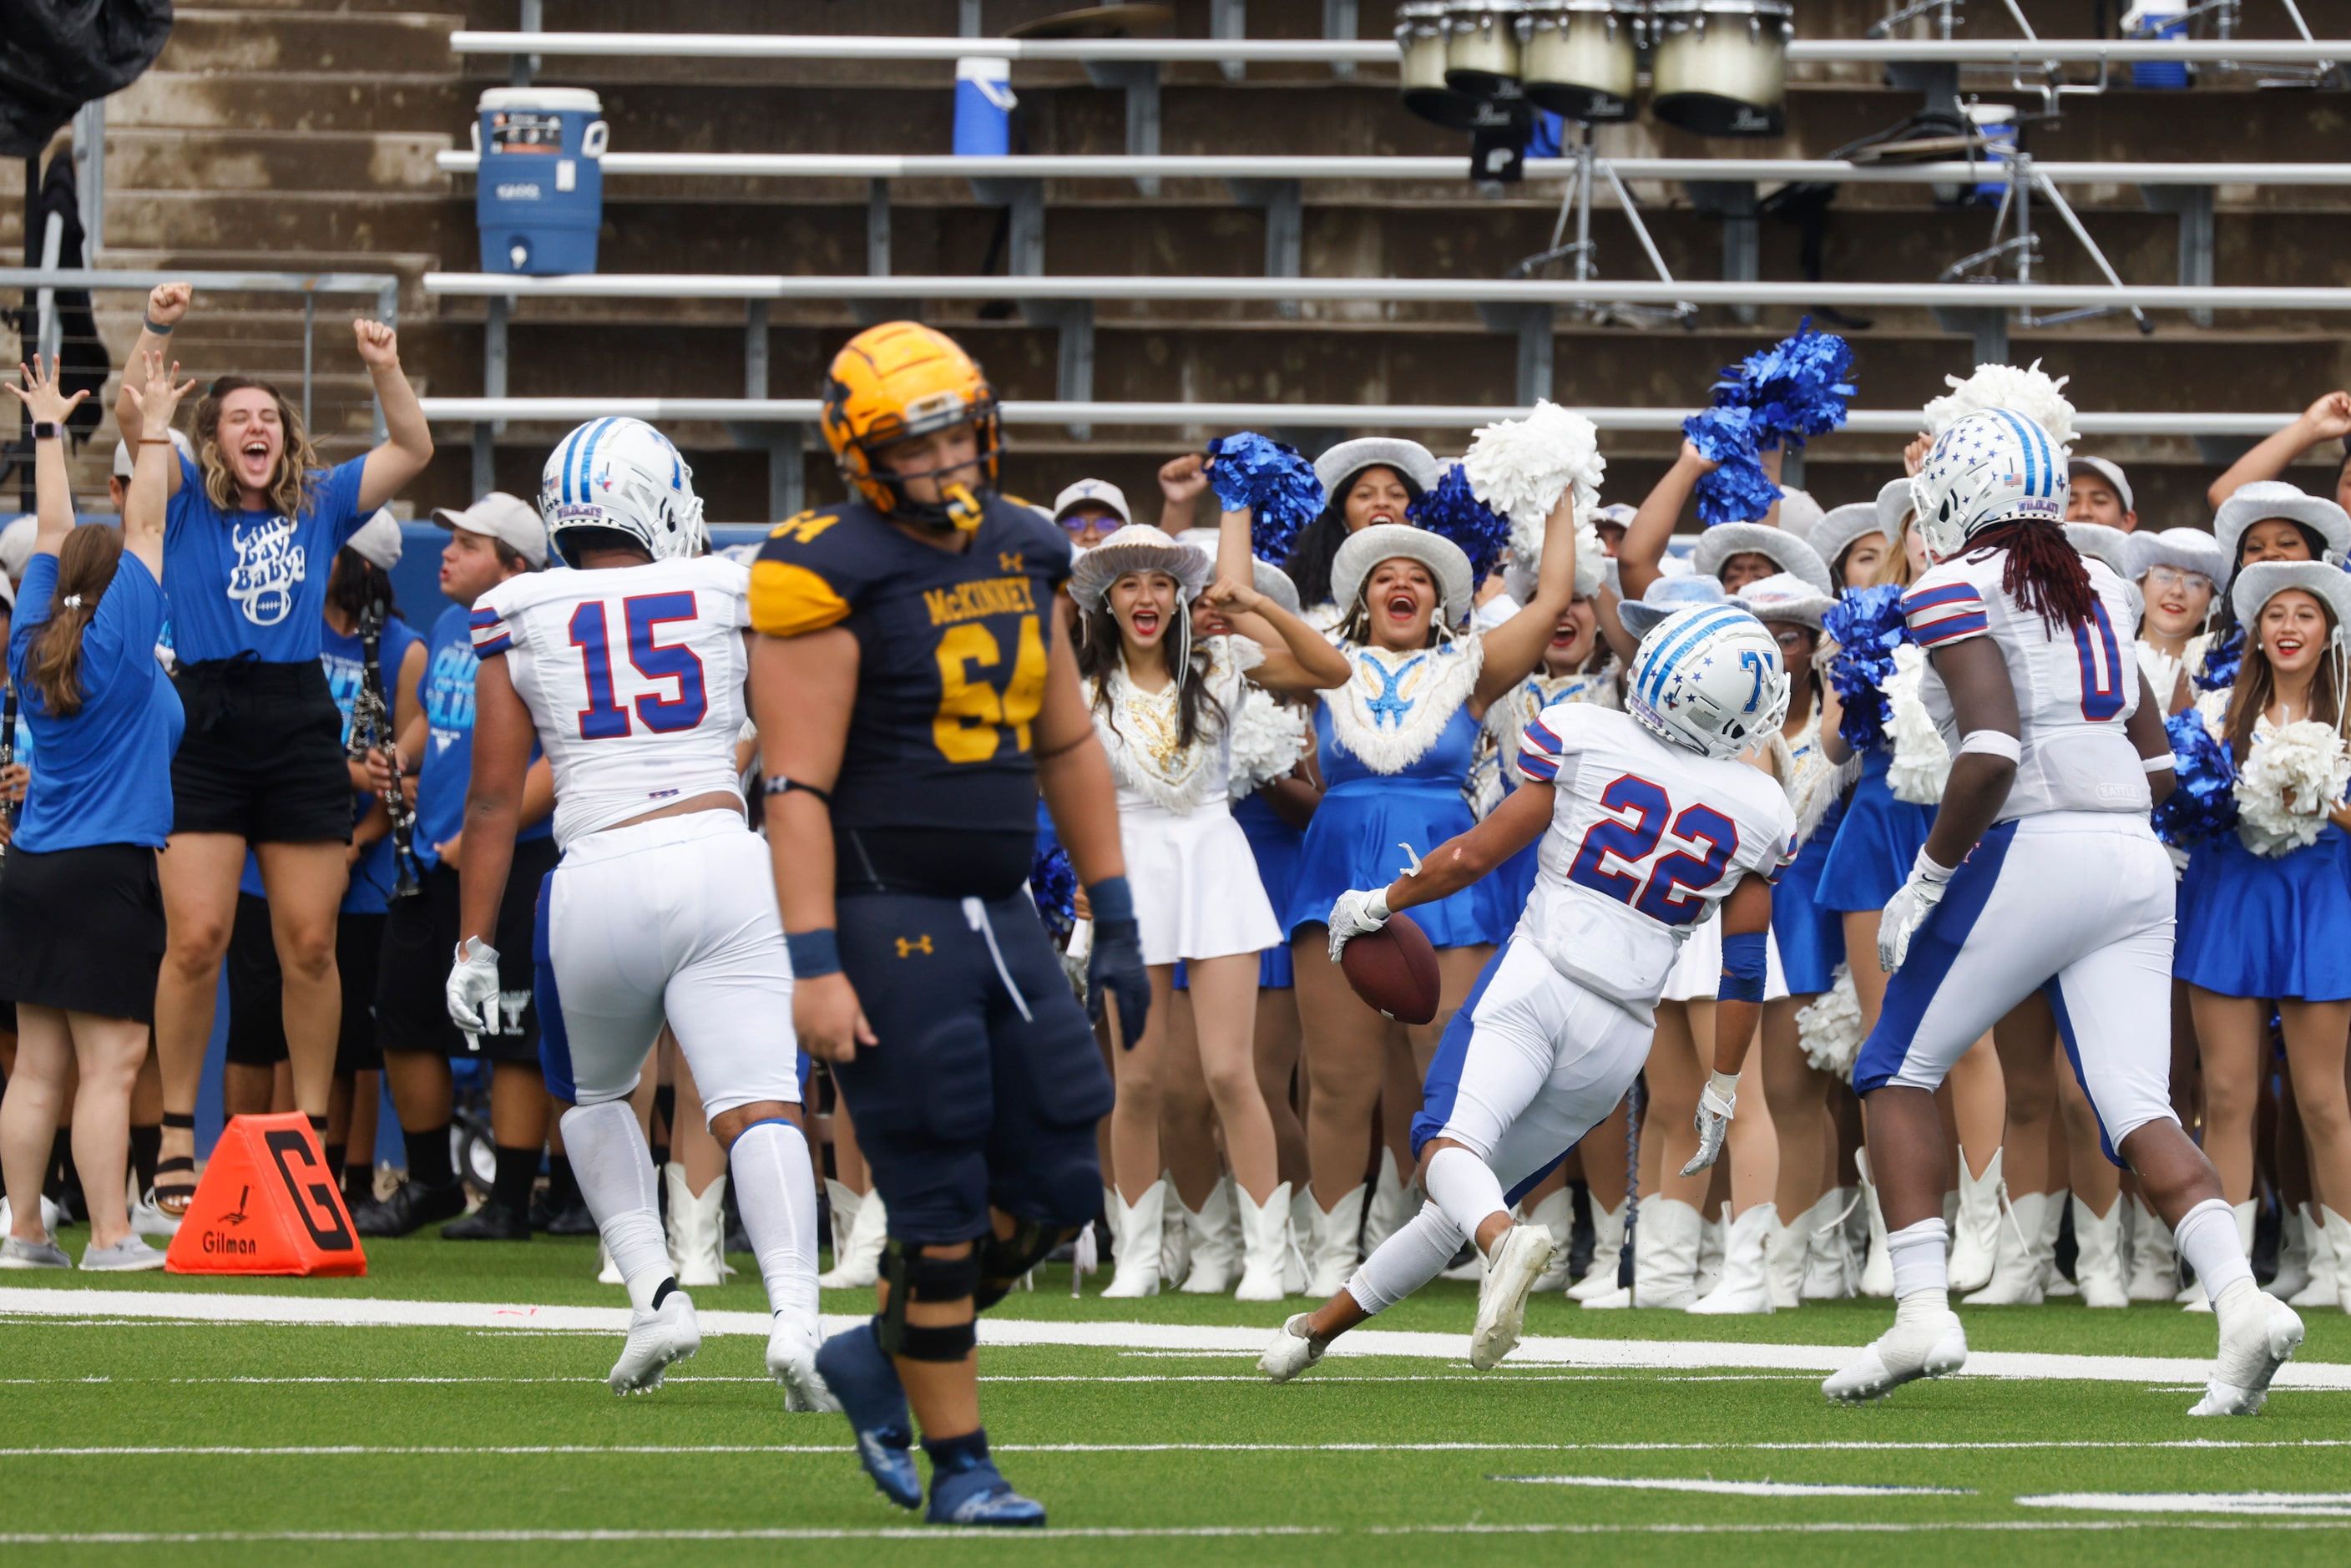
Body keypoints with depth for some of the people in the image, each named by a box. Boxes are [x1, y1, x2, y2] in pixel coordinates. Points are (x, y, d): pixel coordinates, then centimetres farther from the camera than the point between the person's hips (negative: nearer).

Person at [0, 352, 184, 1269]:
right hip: (107, 872, -7)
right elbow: (147, 529, -4)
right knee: (109, 1063, -8)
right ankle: (110, 1237, -10)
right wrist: (156, 428, 3)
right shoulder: (119, 645, -9)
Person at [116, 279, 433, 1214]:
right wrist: (157, 332, -18)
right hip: (207, 726, -2)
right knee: (196, 939, -9)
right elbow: (133, 418, -5)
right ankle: (177, 1129, 1)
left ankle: (312, 1130, 11)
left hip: (301, 729, 2)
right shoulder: (187, 503, 8)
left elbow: (412, 448, 13)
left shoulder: (321, 505, 15)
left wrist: (384, 368, -1)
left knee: (310, 944, 2)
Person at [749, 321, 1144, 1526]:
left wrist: (1116, 923, 15)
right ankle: (959, 1468, 7)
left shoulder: (1022, 557, 10)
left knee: (1052, 1185, 7)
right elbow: (796, 786, -15)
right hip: (886, 918, -7)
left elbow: (1067, 746, 17)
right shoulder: (836, 577, -12)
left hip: (998, 914, 7)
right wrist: (814, 966, -21)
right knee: (941, 1207, -3)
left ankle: (878, 1357, 26)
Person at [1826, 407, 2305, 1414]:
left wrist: (1926, 883, -10)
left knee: (1898, 1072, 9)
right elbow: (2158, 767, 19)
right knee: (2135, 1109, 0)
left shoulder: (1957, 593, -6)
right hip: (2137, 865, 6)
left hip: (2035, 853, -6)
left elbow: (1991, 757, -18)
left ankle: (1922, 1312, 0)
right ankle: (2242, 1301, -21)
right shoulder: (2096, 592, 17)